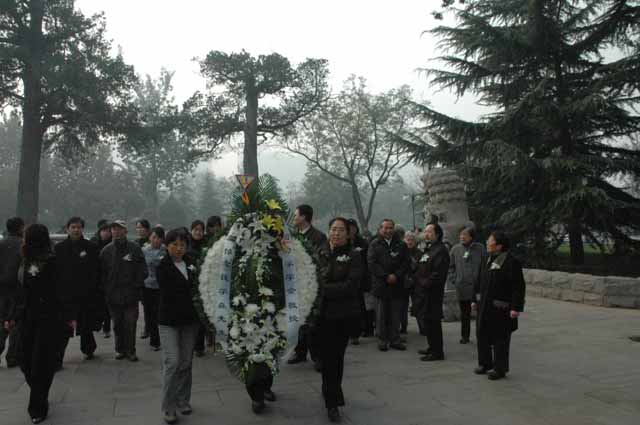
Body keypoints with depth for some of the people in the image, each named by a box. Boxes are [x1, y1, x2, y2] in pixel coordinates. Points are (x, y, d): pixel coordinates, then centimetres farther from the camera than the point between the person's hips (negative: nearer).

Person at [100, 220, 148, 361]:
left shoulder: (135, 248, -1)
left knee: (130, 324, -1)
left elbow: (143, 271, 0)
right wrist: (105, 290, 2)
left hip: (131, 295, -2)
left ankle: (130, 350, 12)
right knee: (117, 325, 11)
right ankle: (120, 349, 25)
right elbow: (102, 273, 10)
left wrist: (136, 287, -8)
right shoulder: (106, 250, 7)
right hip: (113, 295, 3)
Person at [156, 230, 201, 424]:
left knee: (186, 363, 9)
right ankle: (169, 408, 4)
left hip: (190, 320, 4)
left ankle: (183, 401, 23)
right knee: (172, 362, -9)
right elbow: (169, 295, -15)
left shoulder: (191, 263, 5)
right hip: (169, 321, -4)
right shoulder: (163, 267, -7)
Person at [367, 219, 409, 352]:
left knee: (396, 314, 6)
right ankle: (382, 340, 12)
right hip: (380, 285, -2)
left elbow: (406, 263, 4)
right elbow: (372, 263, -6)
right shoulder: (374, 244, 2)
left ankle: (395, 340, 16)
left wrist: (396, 275, -10)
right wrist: (386, 276, -13)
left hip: (397, 284, 2)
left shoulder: (401, 245, 8)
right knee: (381, 315, 3)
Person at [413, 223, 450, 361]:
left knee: (431, 322, -6)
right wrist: (416, 279, 11)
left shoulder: (441, 250, -14)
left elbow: (438, 273, -23)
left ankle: (437, 352, 4)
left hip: (432, 293, -10)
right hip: (423, 292, 10)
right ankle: (432, 347, 29)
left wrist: (425, 283, -19)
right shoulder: (428, 249, 19)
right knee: (427, 321, 17)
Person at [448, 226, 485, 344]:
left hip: (478, 286, -2)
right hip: (462, 287, 2)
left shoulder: (480, 248, -2)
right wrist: (454, 280, 2)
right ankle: (465, 336, 24)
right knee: (464, 313, 12)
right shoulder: (456, 249, 4)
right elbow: (450, 266, 10)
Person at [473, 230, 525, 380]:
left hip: (500, 309, -8)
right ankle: (485, 363, 30)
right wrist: (476, 300, 18)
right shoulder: (488, 260, 10)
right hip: (484, 306, 8)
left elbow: (518, 287, -17)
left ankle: (500, 368, 17)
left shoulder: (511, 262, -15)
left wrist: (516, 307, -20)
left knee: (500, 340, 4)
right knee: (482, 334, 15)